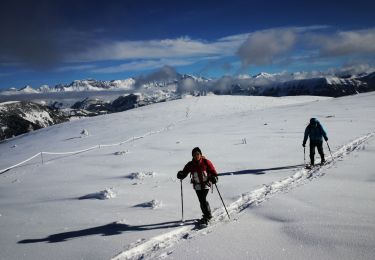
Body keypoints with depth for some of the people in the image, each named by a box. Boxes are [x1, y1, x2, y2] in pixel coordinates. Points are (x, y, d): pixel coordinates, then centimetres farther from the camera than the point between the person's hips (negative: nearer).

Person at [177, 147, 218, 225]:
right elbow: (185, 172, 1)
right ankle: (208, 215, 27)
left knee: (203, 200, -14)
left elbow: (212, 171, -2)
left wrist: (214, 177, -20)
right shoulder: (190, 164, 0)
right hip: (197, 186, 3)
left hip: (206, 184, -3)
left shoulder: (206, 162, -6)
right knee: (202, 201, 7)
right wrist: (181, 175, -20)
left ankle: (206, 216, -3)